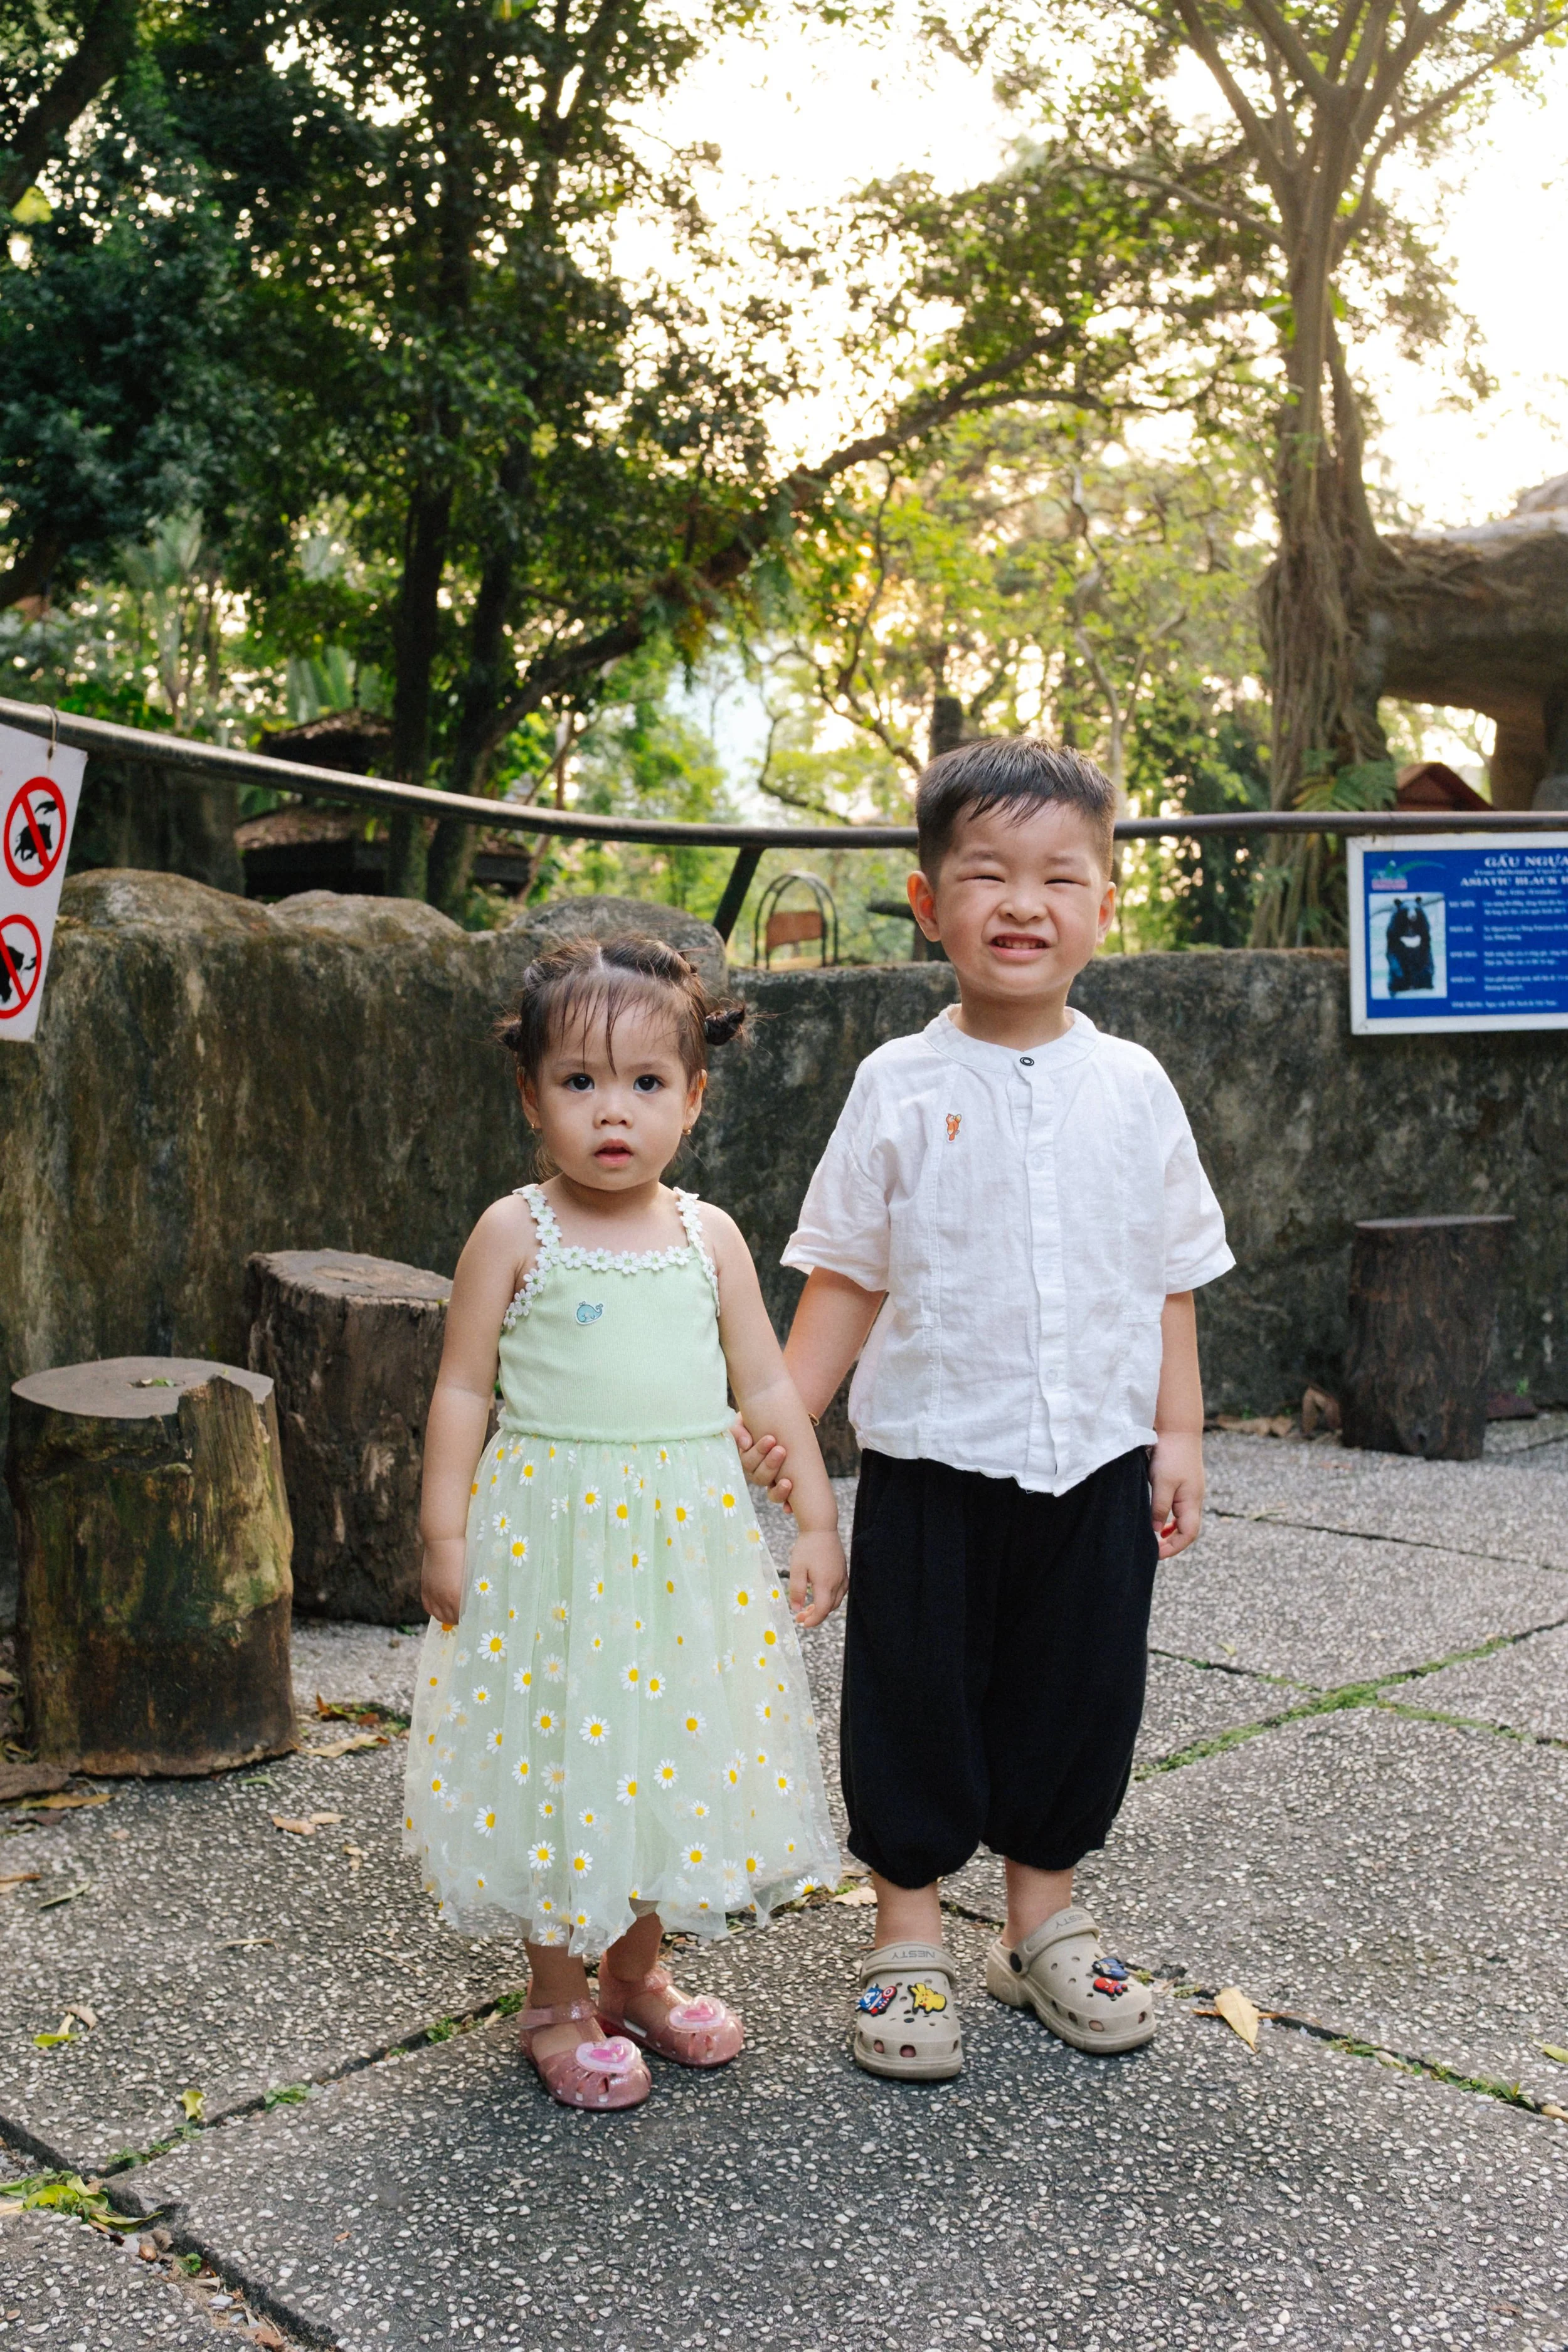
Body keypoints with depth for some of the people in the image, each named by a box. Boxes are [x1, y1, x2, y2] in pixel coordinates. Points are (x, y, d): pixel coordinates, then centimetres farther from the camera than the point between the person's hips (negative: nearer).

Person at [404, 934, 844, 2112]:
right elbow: (464, 1390, -2)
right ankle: (557, 2002, 22)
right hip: (553, 1532, -3)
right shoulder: (516, 1235, -5)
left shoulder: (708, 1237, 4)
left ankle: (637, 1975, 32)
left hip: (692, 1533, 4)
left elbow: (768, 1384, 8)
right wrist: (447, 1535, -6)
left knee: (673, 1752, 12)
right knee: (563, 1758, 3)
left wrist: (817, 1519, 6)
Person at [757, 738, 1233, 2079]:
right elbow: (846, 1278, -2)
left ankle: (1046, 1927, 32)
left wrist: (1178, 1435, 4)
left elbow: (1169, 1280, 7)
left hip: (1097, 1459, 2)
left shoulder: (1131, 1086, 2)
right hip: (934, 1460, -2)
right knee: (917, 1698, 7)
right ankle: (910, 1941, 25)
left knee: (1078, 1692, 13)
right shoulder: (901, 1089, -5)